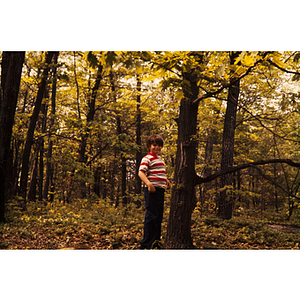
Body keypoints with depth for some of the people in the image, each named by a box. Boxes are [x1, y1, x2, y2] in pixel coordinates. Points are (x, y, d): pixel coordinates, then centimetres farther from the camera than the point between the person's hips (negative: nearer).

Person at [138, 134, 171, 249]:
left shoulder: (159, 158, 20)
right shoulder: (147, 158, -8)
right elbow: (141, 173, -20)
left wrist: (166, 181, 22)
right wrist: (149, 184, -31)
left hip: (160, 190, 9)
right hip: (152, 191, -9)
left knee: (159, 216, 14)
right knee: (151, 216, -7)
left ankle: (155, 241, 25)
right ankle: (146, 244, 0)